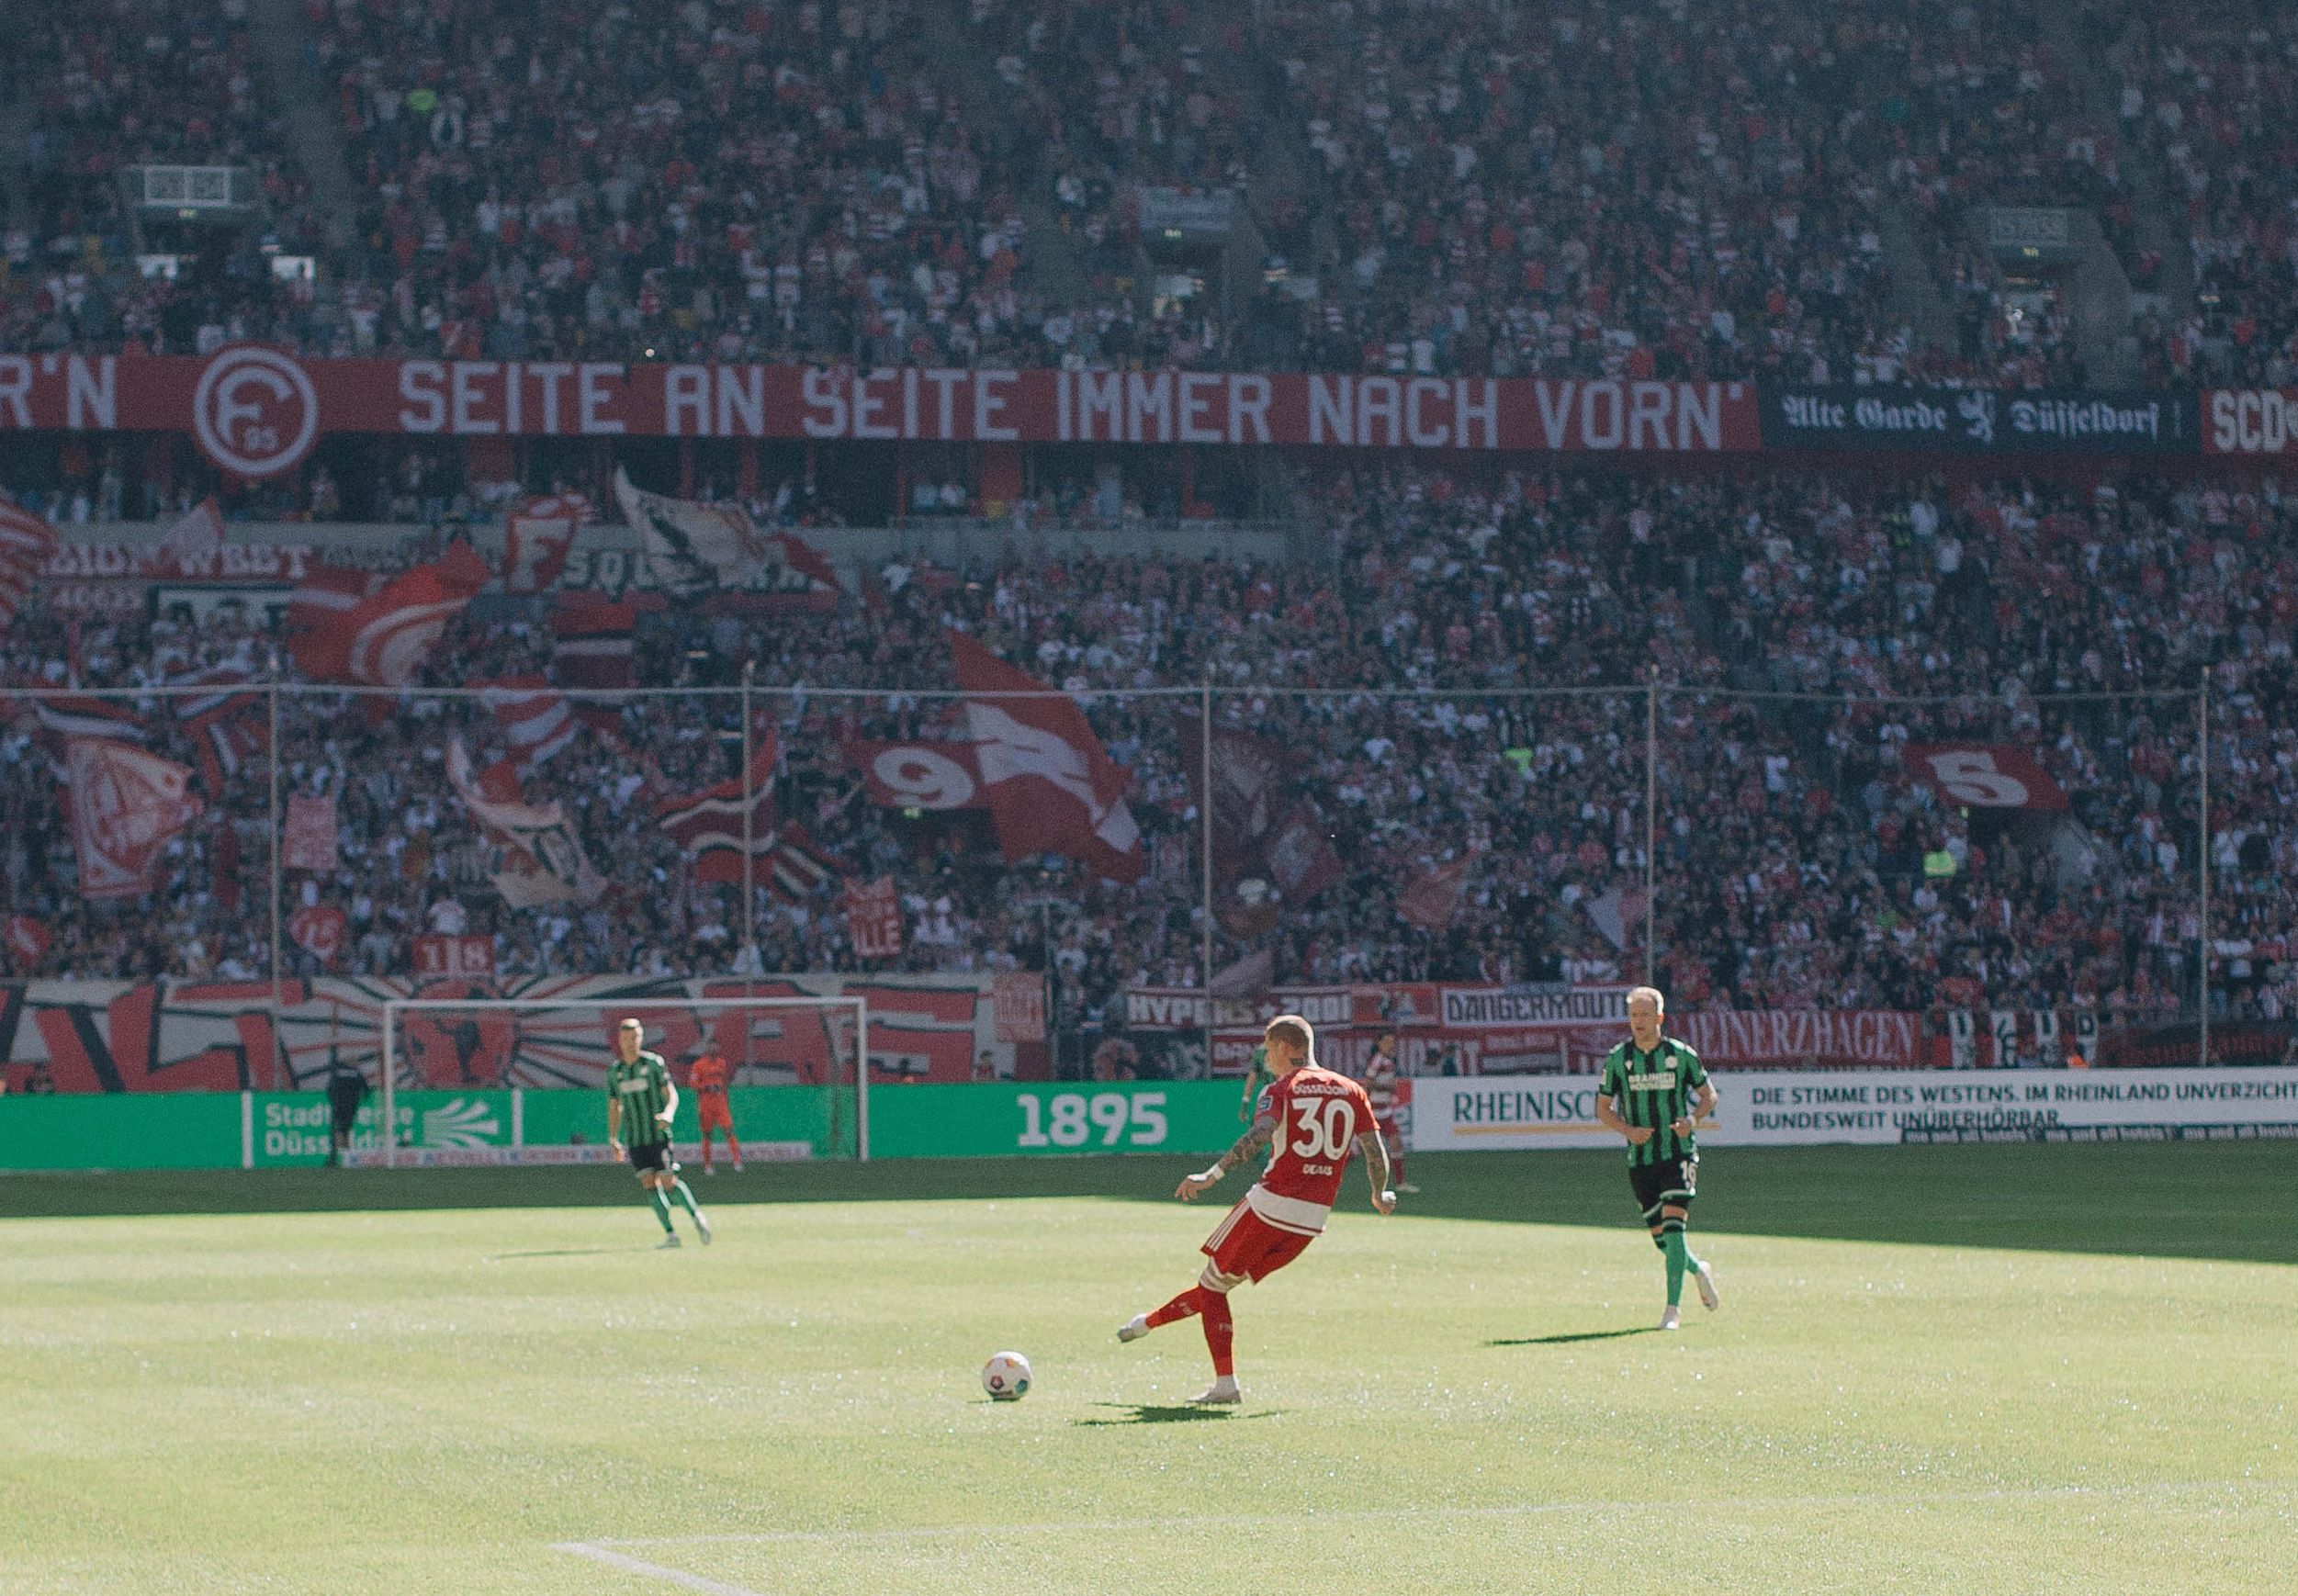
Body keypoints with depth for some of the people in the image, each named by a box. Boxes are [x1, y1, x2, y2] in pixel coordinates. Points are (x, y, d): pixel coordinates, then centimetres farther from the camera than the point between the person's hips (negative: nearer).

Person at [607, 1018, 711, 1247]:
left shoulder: (653, 1063, -3)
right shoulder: (614, 1071, 9)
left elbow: (671, 1094, -4)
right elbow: (614, 1108, 16)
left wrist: (668, 1113, -26)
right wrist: (613, 1140, 10)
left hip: (658, 1134, -4)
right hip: (636, 1140, 4)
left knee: (668, 1182, -10)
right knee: (649, 1183, -6)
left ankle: (696, 1216, 12)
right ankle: (671, 1234, -2)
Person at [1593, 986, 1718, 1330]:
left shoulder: (1681, 1055, -1)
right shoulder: (1618, 1059, 2)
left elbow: (1708, 1094, 10)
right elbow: (1603, 1108, 8)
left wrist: (1693, 1119, -11)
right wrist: (1628, 1130, -11)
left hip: (1680, 1154, -3)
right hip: (1640, 1159, 3)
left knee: (1673, 1227, -17)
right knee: (1660, 1237, 6)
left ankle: (1672, 1309, -16)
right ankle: (1699, 1271, 38)